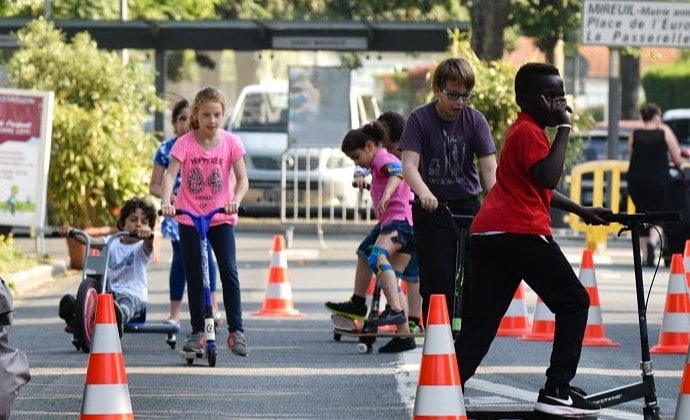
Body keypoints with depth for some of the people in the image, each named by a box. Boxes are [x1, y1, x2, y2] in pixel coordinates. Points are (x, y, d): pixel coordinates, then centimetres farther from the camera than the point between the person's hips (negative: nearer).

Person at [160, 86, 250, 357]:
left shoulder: (231, 142, -4)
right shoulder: (184, 143, -6)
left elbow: (242, 179, -9)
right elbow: (170, 174, -16)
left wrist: (235, 201, -29)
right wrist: (166, 201, -34)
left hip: (221, 217, 0)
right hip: (189, 217, 0)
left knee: (229, 272, -11)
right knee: (194, 276, 3)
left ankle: (236, 331, -7)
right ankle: (197, 332, 11)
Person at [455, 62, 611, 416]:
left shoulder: (522, 130, 27)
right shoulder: (529, 131, -5)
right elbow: (548, 178, -19)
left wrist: (582, 211, 37)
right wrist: (564, 128, -12)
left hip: (487, 235, 9)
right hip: (520, 232, -9)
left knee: (481, 322, 5)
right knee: (574, 302, 2)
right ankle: (556, 391, -3)